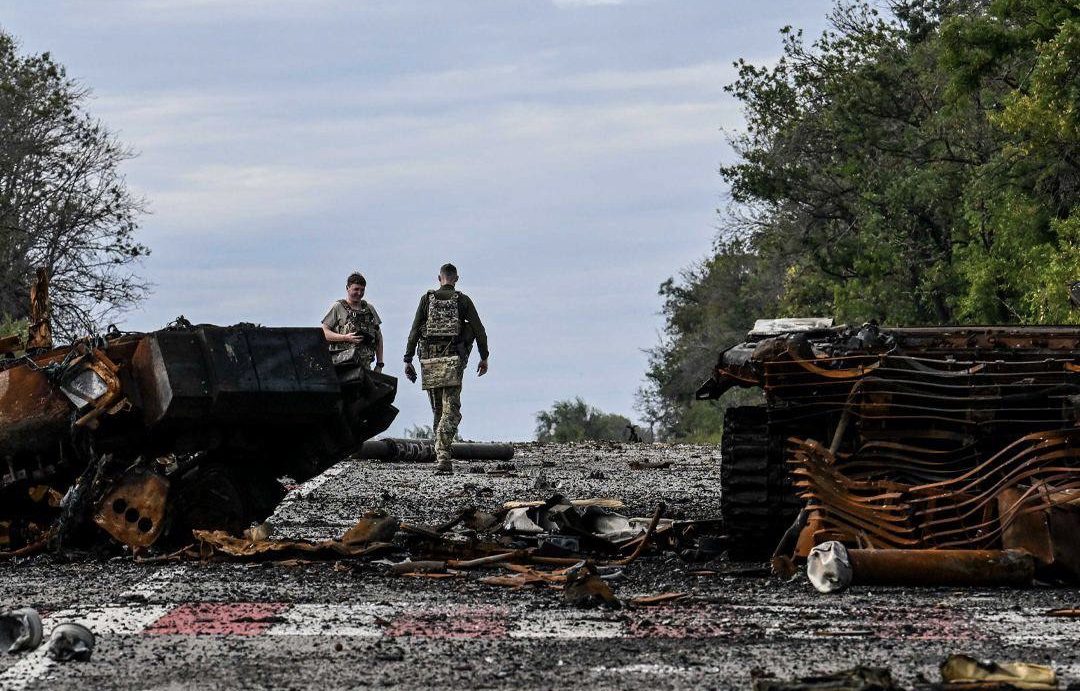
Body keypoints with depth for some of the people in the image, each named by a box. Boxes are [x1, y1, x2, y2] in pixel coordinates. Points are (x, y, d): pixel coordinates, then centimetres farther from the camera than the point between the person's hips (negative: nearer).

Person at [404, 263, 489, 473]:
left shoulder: (427, 299, 6)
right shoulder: (463, 300, 4)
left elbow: (414, 331, 2)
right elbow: (479, 330, 3)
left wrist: (408, 360, 4)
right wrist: (484, 357, 13)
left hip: (429, 360, 2)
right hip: (453, 360, -2)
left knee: (437, 410, 15)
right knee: (451, 410, -6)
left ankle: (441, 456, 16)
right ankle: (442, 456, -23)